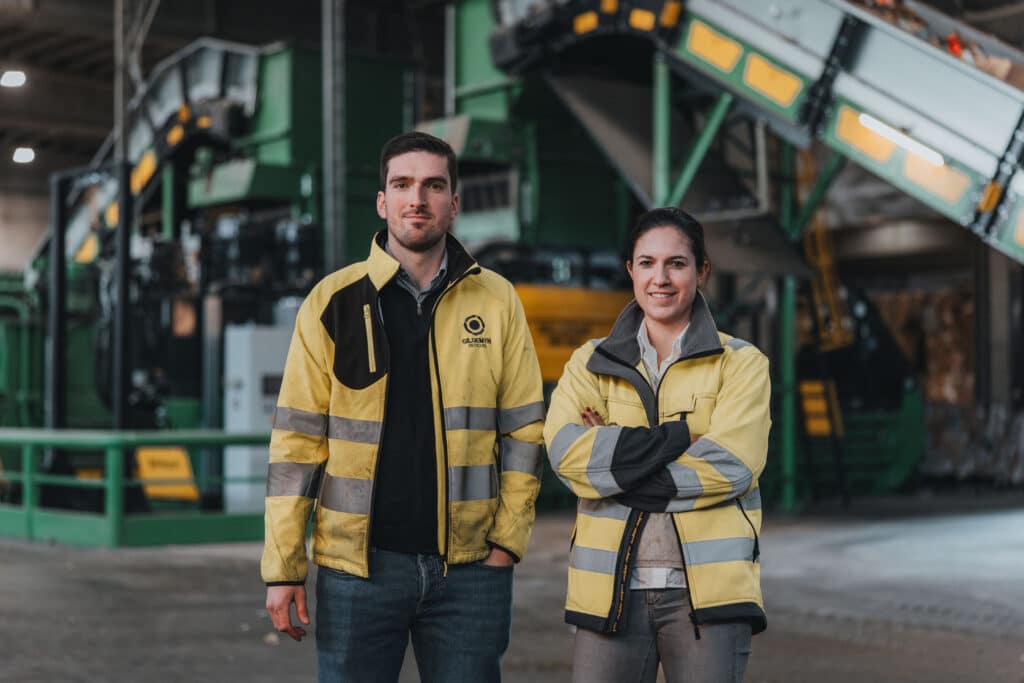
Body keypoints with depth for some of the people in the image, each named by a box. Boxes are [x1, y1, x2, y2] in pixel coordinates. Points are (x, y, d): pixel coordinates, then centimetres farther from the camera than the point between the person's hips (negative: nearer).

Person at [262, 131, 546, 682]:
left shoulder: (495, 300, 5)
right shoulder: (334, 301, 1)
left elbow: (524, 429, 6)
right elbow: (297, 438, 0)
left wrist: (508, 539, -2)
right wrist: (282, 567, -4)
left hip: (468, 568, 1)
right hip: (358, 563, -1)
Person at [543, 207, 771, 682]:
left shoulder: (740, 363, 6)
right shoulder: (591, 363, 11)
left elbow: (730, 465, -10)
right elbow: (566, 452, -8)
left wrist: (614, 458, -7)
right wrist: (682, 437, -12)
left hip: (707, 586, -1)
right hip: (610, 589, 1)